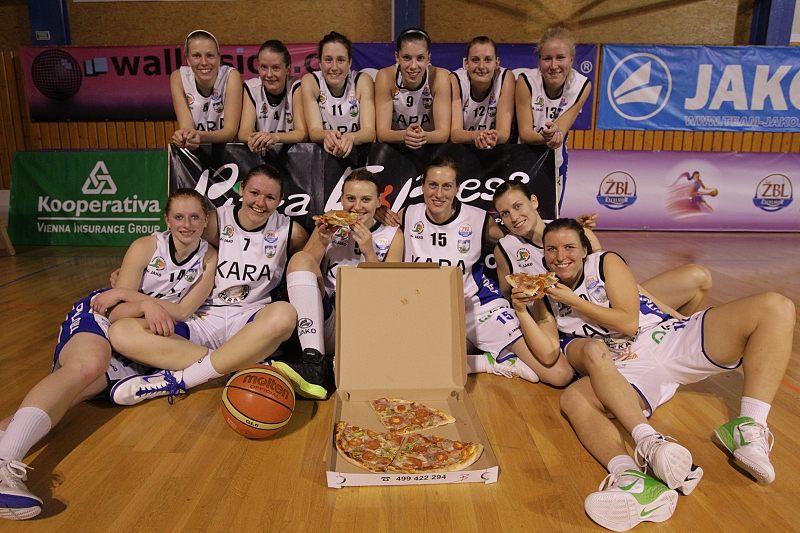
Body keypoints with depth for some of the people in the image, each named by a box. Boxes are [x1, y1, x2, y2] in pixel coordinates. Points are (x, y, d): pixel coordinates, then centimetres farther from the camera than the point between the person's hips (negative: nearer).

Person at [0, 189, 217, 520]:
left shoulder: (209, 258, 1)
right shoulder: (146, 247, -5)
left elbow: (182, 311, -8)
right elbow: (114, 310, -7)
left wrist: (129, 295, -16)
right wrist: (148, 306, -27)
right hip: (97, 316, -3)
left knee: (93, 380, -29)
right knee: (89, 363, -37)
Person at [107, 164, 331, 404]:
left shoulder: (289, 231, 4)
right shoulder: (216, 220, 2)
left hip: (252, 320, -1)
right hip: (204, 319, 2)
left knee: (284, 313, -38)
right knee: (121, 332, -23)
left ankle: (180, 379, -26)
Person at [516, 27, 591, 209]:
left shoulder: (582, 85, -16)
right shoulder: (527, 81, -22)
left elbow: (561, 130, -19)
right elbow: (524, 133, -23)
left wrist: (555, 135, -45)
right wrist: (545, 137, -45)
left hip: (555, 161, 2)